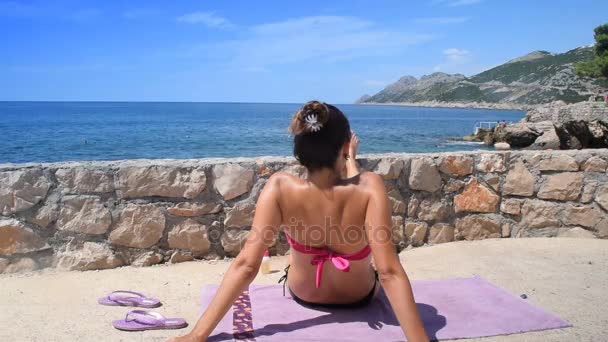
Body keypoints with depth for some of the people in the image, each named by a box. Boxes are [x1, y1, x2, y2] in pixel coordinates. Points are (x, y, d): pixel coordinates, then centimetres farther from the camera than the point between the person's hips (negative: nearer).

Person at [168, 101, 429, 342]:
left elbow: (245, 265, -35)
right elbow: (390, 273, -40)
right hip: (359, 298, 0)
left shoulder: (280, 187, -34)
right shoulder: (369, 187, -36)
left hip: (302, 295, 1)